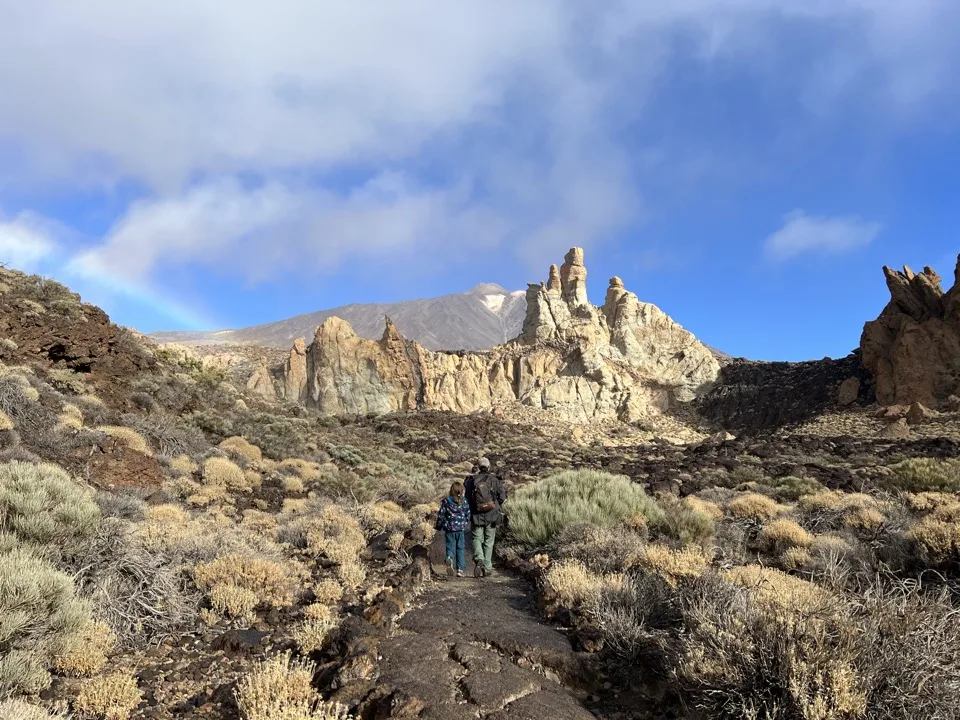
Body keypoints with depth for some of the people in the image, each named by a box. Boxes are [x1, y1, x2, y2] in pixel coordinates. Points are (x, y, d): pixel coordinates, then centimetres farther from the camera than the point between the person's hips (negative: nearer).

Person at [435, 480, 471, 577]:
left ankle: (449, 559, -23)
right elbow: (468, 515, 6)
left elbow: (441, 515, -2)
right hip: (461, 529, 1)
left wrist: (439, 526, 12)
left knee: (450, 547, 8)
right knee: (461, 548, 8)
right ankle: (460, 569, 6)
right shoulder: (464, 502, -1)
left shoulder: (446, 501, -5)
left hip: (449, 529, -1)